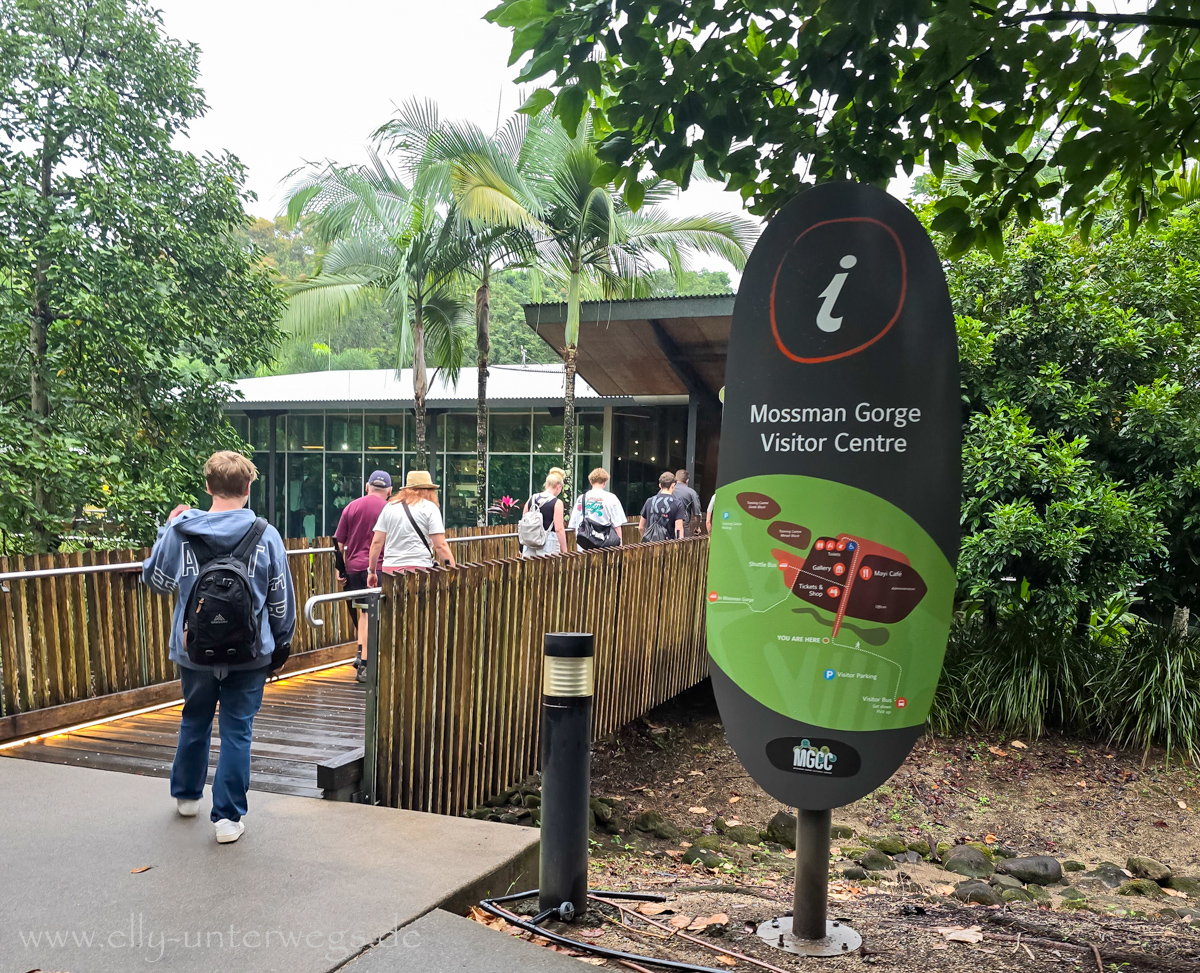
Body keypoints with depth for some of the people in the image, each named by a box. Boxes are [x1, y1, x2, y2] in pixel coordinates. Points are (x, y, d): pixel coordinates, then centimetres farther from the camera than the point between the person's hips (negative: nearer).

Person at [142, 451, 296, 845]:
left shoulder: (180, 531, -7)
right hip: (249, 653, -2)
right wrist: (281, 643, 13)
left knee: (195, 722, 23)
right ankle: (229, 817, 9)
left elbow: (157, 581, 9)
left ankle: (187, 795, 42)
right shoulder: (265, 535, -9)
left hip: (194, 650, 2)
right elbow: (281, 599, -2)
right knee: (237, 731, 7)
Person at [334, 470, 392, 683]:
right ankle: (364, 665, 0)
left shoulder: (352, 507, 9)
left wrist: (340, 568, 14)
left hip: (353, 567, 4)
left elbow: (339, 542, 9)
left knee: (364, 610, 21)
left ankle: (360, 652, 15)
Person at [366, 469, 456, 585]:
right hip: (419, 568, -3)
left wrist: (371, 571, 17)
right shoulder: (430, 508, 2)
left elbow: (376, 542, 10)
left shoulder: (389, 507, 13)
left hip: (389, 568, 4)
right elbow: (440, 545, -7)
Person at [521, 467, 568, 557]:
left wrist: (521, 548, 17)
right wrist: (564, 551, -8)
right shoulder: (557, 503, -7)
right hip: (549, 542, -5)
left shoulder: (531, 499, 8)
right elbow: (559, 529, -12)